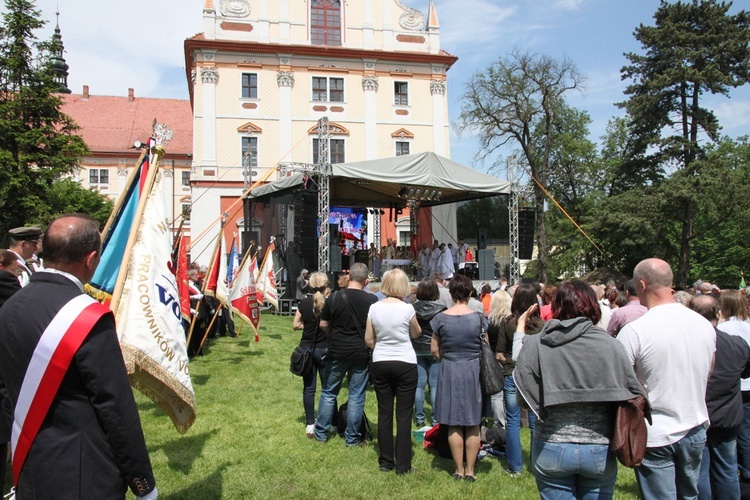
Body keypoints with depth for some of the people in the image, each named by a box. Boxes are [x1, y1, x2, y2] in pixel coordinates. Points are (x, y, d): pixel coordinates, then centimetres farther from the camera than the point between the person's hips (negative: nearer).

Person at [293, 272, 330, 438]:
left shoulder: (304, 302, -2)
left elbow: (295, 325, 1)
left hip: (306, 348, 3)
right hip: (324, 349, -3)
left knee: (308, 387, 8)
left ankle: (310, 425, 11)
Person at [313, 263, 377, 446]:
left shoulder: (334, 297, -6)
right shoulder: (372, 300, -8)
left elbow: (323, 324, 2)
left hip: (337, 352, 1)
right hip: (361, 353, -1)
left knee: (329, 393, 15)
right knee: (356, 396, 9)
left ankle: (321, 433, 23)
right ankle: (352, 438, 17)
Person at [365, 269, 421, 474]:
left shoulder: (374, 308, -3)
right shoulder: (407, 308, -12)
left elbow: (368, 340, 3)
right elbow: (416, 333, 5)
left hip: (380, 363, 3)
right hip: (405, 364, -3)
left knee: (384, 413, 11)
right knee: (404, 415, 4)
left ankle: (386, 461, 20)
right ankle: (403, 465, 9)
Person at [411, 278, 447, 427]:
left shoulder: (412, 308, -6)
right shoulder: (441, 309, -10)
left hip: (417, 351, 2)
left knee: (419, 384, 8)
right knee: (435, 385, 5)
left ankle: (419, 418, 14)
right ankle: (436, 419, 9)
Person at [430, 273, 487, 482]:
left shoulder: (440, 318, -6)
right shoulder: (478, 318, -7)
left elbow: (434, 350, 0)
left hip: (449, 372, 0)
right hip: (473, 371, 0)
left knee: (454, 425, 10)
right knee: (473, 425, 10)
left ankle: (459, 469, 18)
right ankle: (470, 470, 17)